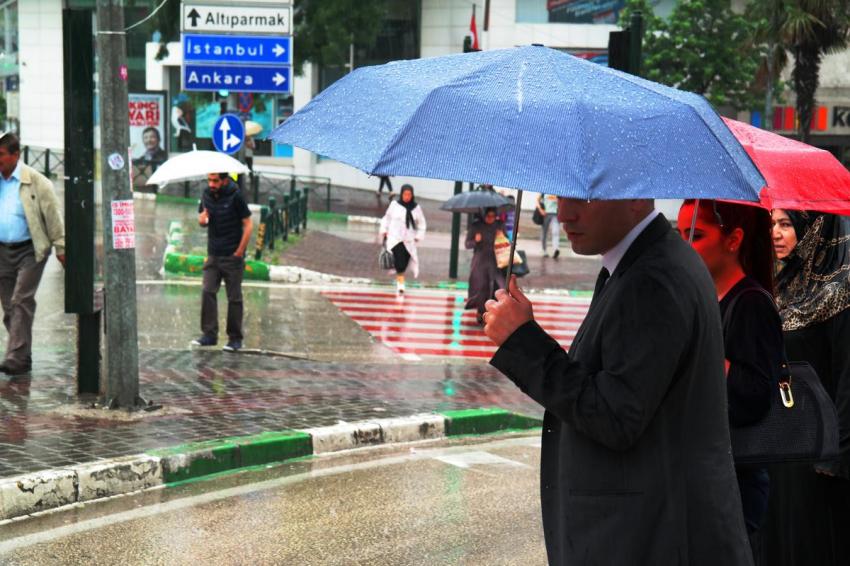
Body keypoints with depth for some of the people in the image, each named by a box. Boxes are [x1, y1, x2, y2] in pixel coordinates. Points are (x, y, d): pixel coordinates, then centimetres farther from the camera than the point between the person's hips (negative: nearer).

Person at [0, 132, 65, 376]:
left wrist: (61, 248, -2)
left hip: (29, 251, -5)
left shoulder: (36, 182, -8)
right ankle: (21, 357, 16)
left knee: (21, 301, -14)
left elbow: (53, 216, -4)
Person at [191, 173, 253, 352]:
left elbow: (248, 224, -9)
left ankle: (235, 339, 10)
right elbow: (201, 217, 17)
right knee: (207, 292, -7)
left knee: (234, 297, 2)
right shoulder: (207, 194, 4)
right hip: (213, 255, 5)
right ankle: (209, 334, -2)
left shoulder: (235, 196, -12)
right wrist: (202, 219, -9)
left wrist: (239, 251, -12)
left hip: (232, 256, -5)